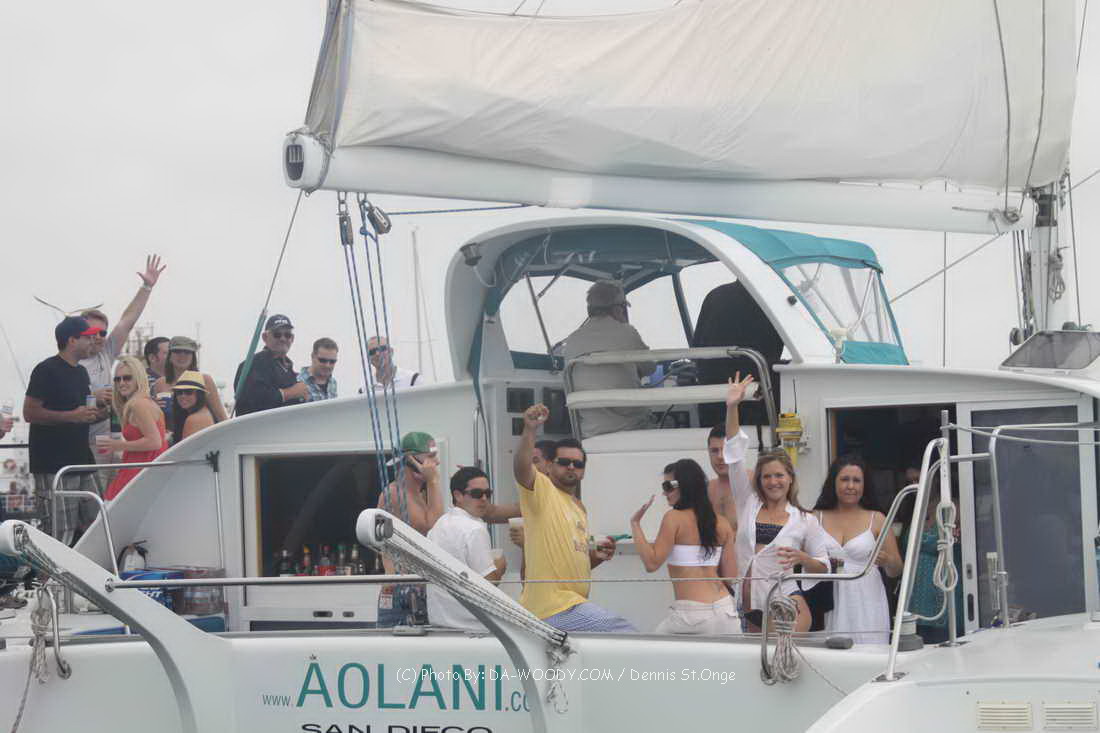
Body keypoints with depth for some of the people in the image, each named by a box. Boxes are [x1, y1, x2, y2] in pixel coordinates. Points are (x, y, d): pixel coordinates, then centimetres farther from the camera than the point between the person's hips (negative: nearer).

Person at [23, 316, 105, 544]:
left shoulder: (81, 372, 18)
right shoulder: (47, 371, -9)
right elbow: (30, 413, -16)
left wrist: (98, 414, 9)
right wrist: (71, 416, -20)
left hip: (81, 462, 9)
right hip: (54, 465, -9)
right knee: (63, 533, -12)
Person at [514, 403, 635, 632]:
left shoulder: (579, 508, 23)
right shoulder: (541, 489, -4)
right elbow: (521, 468, -26)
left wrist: (596, 556, 9)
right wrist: (529, 430, -40)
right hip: (555, 607, -10)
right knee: (625, 633, -15)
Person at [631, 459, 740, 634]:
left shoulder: (674, 518, -5)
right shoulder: (722, 524, 11)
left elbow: (652, 563, -10)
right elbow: (730, 576, 10)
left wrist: (635, 524, -2)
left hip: (692, 613, -5)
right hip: (725, 611, 5)